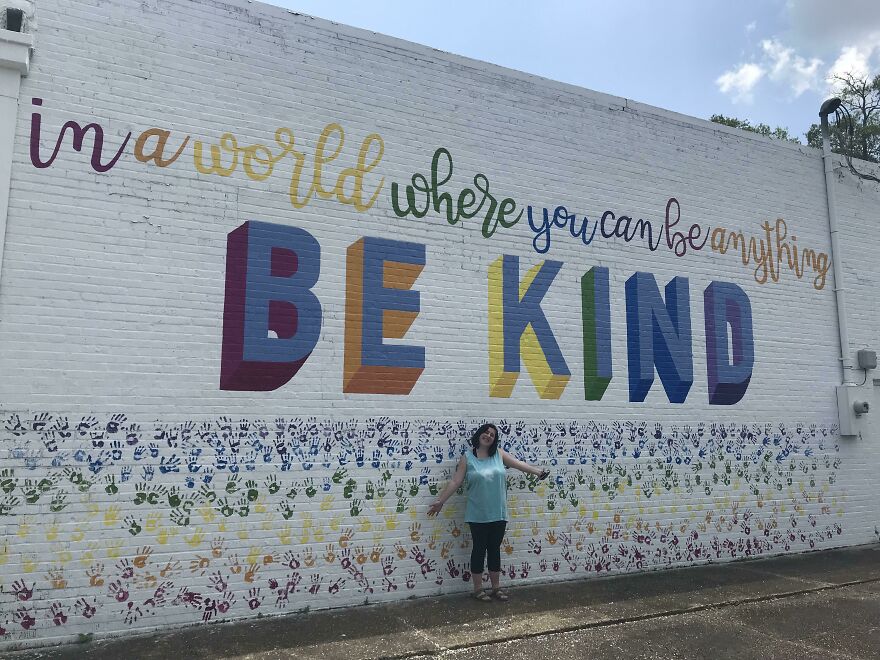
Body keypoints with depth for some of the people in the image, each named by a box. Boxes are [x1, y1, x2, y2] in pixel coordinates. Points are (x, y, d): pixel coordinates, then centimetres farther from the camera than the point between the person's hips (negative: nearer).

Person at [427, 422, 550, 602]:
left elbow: (519, 464, 3)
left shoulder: (499, 454, 4)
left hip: (498, 513, 3)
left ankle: (496, 587, 24)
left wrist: (538, 472, -7)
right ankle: (478, 589, 17)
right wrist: (440, 501, -6)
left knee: (495, 549, 12)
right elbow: (455, 482, -3)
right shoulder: (467, 458, -4)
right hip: (478, 515, -3)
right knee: (479, 549, 5)